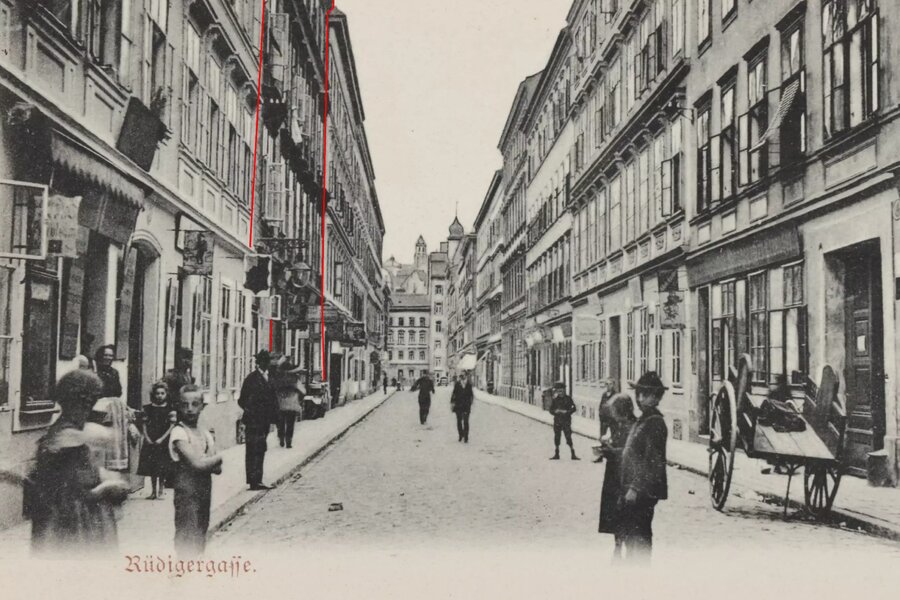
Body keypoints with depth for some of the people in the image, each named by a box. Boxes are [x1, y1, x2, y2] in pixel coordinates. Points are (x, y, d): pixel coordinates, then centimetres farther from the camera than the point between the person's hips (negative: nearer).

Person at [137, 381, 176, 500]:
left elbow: (172, 426, -5)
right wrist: (147, 438, -7)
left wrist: (162, 439, -13)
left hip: (164, 442, -3)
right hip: (150, 442, 3)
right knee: (151, 467, 6)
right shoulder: (148, 408, 7)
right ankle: (153, 491, 14)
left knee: (163, 469, -4)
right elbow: (144, 424, 7)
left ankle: (161, 490, 7)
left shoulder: (170, 409, -2)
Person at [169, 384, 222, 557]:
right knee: (187, 541, -5)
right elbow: (197, 464, -20)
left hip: (205, 491, 7)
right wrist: (217, 458, -5)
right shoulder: (178, 432, -11)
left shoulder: (206, 433, 8)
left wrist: (204, 462, -16)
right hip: (187, 491, -7)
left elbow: (217, 469, 2)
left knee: (200, 539, 14)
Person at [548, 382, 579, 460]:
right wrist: (555, 411, -14)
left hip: (566, 421, -3)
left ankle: (573, 454, -5)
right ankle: (557, 454, 21)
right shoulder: (554, 399, 5)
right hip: (557, 421, 3)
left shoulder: (568, 398, -2)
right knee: (556, 437, 9)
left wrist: (566, 412, -16)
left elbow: (573, 408, -2)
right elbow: (551, 410, 6)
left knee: (568, 437, -10)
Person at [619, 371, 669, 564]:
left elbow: (652, 461, -21)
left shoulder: (655, 422, -16)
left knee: (637, 536, -4)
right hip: (633, 488, 10)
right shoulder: (643, 420, 16)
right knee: (629, 532, 16)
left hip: (644, 491, -10)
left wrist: (636, 488, -22)